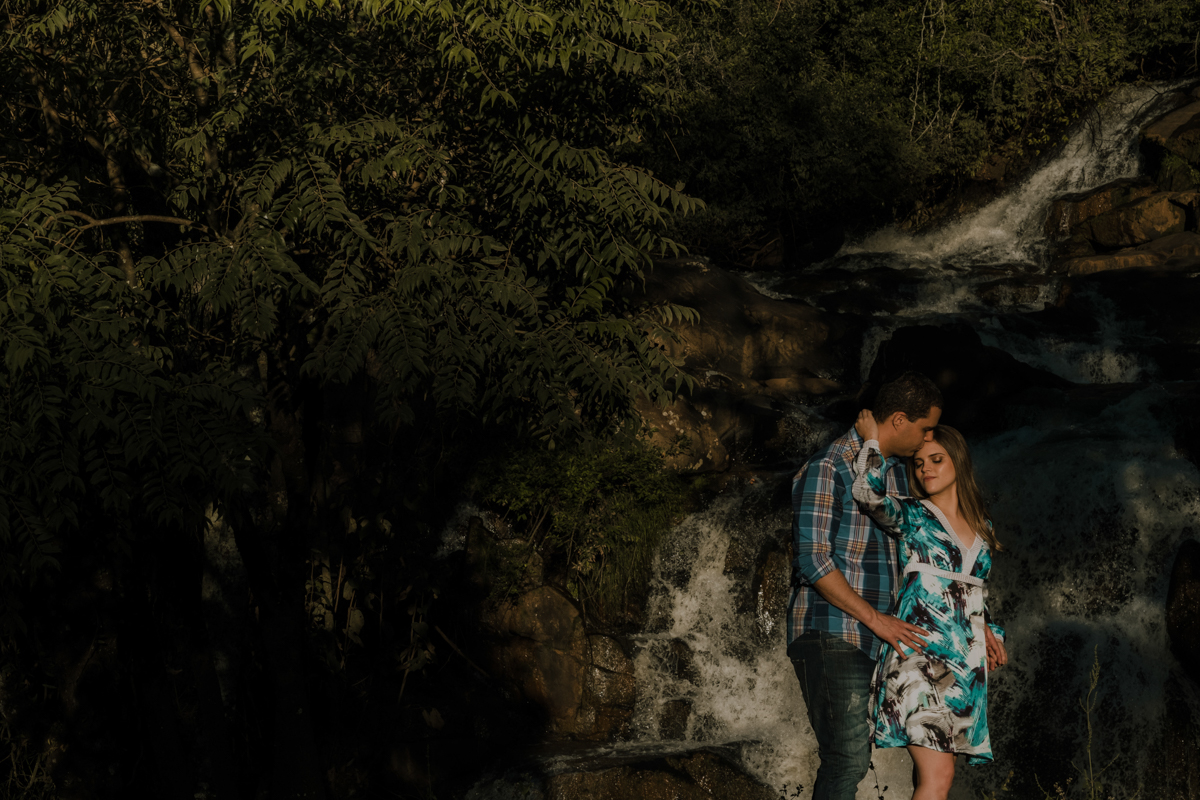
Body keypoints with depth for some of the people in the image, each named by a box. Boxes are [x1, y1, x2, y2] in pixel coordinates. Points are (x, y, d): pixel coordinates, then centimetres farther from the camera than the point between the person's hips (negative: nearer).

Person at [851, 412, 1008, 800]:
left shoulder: (981, 528, 20)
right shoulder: (913, 515, 2)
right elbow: (869, 493, -19)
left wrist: (991, 634, 13)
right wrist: (872, 442, -4)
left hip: (966, 664, 6)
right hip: (920, 657, -6)